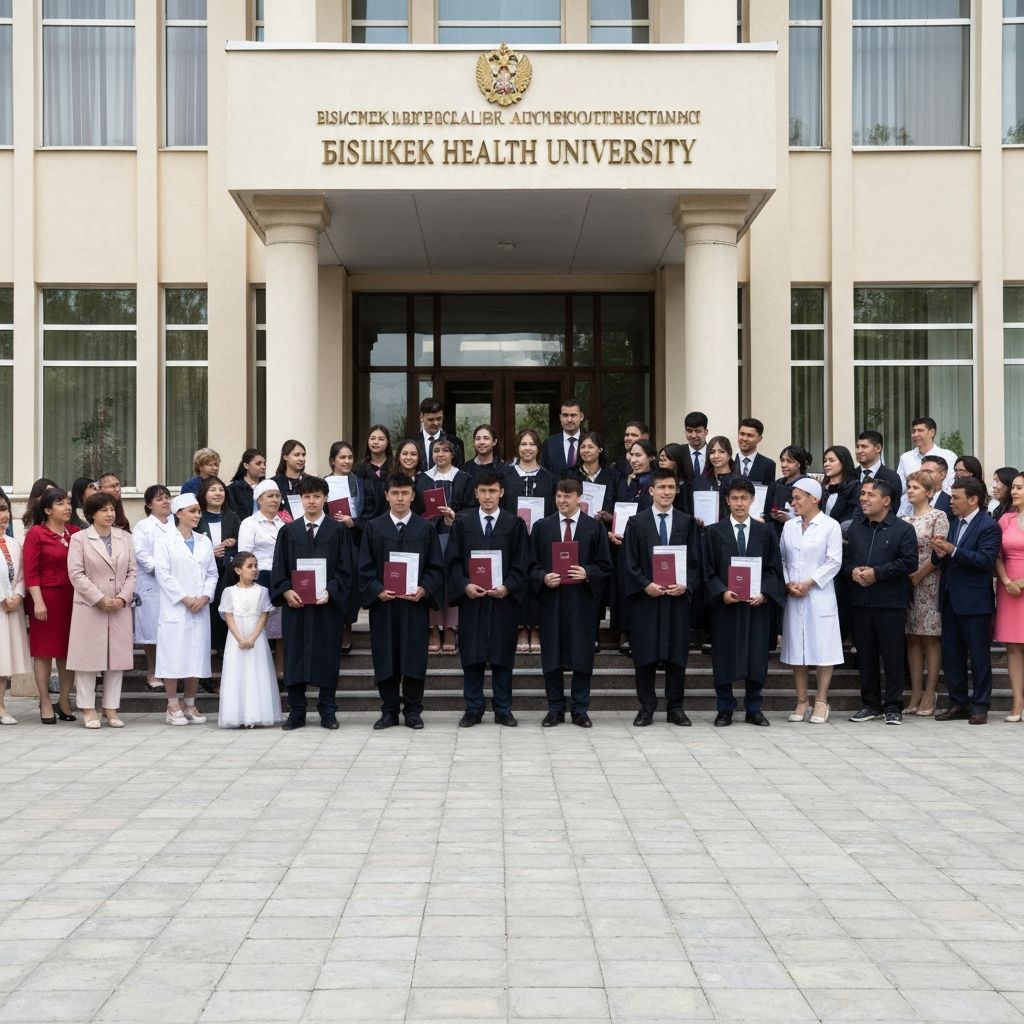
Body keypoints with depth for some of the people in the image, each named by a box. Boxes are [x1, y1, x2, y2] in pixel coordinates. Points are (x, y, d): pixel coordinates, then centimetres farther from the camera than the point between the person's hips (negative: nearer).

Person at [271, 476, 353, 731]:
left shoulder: (338, 531, 4)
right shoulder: (288, 531, 9)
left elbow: (345, 567, 0)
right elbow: (279, 567, 7)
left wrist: (330, 591, -15)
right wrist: (286, 590, -10)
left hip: (328, 603, -1)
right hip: (295, 603, 2)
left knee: (327, 656, 2)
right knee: (294, 655, 3)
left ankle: (327, 712, 10)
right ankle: (296, 712, 9)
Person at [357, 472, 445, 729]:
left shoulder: (425, 528, 5)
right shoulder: (373, 528, 6)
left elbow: (436, 568, 4)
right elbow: (365, 568, 4)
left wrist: (424, 589, -13)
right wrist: (378, 591, -12)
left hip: (416, 604, 0)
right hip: (382, 603, 0)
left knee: (415, 657, 2)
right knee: (385, 658, 3)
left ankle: (413, 710, 12)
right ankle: (389, 710, 12)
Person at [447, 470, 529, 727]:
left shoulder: (515, 524, 3)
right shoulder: (463, 522, 5)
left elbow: (521, 564, 1)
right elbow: (454, 560, 3)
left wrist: (507, 587, -13)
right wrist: (465, 585, -12)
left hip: (504, 599, 0)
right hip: (471, 598, 1)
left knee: (502, 656, 4)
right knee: (472, 657, 4)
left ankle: (503, 710, 11)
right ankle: (473, 709, 11)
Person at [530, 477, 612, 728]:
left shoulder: (595, 528, 5)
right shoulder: (541, 527, 8)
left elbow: (605, 566, 4)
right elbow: (532, 565, 7)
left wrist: (587, 574, -14)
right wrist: (543, 578, -12)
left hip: (582, 601, -1)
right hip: (551, 599, 1)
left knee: (582, 656, 1)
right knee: (552, 657, 3)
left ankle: (580, 711, 9)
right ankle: (555, 709, 12)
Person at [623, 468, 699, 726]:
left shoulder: (687, 522, 7)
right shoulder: (637, 522, 4)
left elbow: (695, 561, 5)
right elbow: (629, 562, 0)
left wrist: (686, 585, -11)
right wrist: (646, 585, -13)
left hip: (678, 598, 1)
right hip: (645, 598, -1)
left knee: (677, 654, 4)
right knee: (645, 656, 2)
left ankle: (675, 707, 11)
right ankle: (646, 708, 10)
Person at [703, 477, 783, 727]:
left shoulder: (765, 532, 7)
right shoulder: (714, 532, 4)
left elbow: (774, 568, 6)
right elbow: (708, 571, 2)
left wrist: (764, 593, -10)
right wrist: (722, 592, -14)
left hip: (757, 603, 1)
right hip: (725, 604, -1)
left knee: (756, 657, 3)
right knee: (724, 657, 1)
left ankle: (753, 710, 13)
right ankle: (725, 710, 10)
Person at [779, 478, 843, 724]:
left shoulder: (830, 526, -2)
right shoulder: (789, 527, 11)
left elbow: (834, 562, -7)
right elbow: (782, 559, 12)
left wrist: (809, 583, -12)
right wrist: (788, 583, -4)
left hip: (819, 595, -4)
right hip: (793, 596, 4)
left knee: (822, 648, -3)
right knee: (797, 649, 5)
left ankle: (821, 702, 3)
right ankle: (801, 702, 12)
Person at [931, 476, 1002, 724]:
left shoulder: (988, 526, -10)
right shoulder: (955, 524, 14)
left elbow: (986, 560, -22)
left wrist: (953, 551, -25)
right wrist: (939, 554, -7)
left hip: (975, 601, -8)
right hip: (951, 599, 8)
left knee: (979, 656, 1)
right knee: (951, 655, 11)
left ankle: (980, 706, 8)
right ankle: (958, 703, 20)